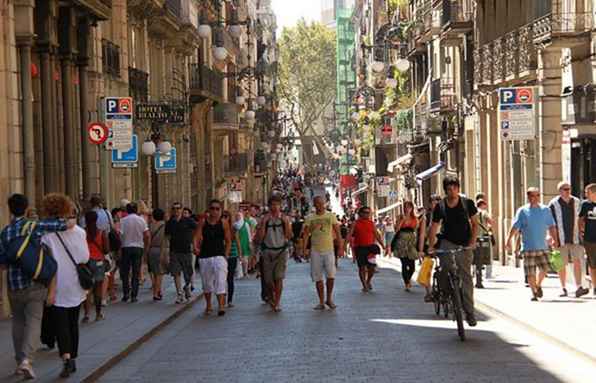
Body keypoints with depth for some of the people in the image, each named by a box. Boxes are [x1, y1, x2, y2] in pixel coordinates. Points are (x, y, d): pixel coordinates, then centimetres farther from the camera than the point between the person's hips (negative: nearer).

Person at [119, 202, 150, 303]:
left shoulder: (123, 221, -4)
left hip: (126, 247, -1)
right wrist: (146, 247, 8)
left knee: (125, 272, 10)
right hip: (138, 247, 1)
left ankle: (126, 294, 6)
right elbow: (147, 235, -3)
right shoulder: (141, 220, 1)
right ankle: (134, 296, 3)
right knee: (136, 272, 5)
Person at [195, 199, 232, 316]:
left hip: (219, 256, -2)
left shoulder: (224, 223, 0)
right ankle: (208, 306, 26)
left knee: (220, 281, -14)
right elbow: (198, 238, 0)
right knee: (206, 283, 12)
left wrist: (226, 255, -3)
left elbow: (228, 241, 4)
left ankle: (221, 306, -18)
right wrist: (196, 247, -19)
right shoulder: (203, 223, 3)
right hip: (204, 257, 3)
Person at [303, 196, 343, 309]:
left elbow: (337, 232, 6)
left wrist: (340, 248, 0)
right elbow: (305, 234, 3)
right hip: (315, 250, 1)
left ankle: (329, 299, 8)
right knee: (318, 278, 2)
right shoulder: (310, 218, 5)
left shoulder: (331, 216, 4)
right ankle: (321, 302, 9)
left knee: (331, 275, -9)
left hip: (329, 250, -1)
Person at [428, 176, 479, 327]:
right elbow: (433, 228, 2)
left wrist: (472, 241, -8)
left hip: (464, 245, 0)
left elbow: (474, 224, 5)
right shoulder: (440, 206, -1)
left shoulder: (467, 203, -1)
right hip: (447, 242, 0)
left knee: (466, 278, -2)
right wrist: (431, 246, -10)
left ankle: (469, 312, 5)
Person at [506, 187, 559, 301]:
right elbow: (515, 227, -1)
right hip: (528, 247, -2)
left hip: (542, 246, 2)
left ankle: (538, 285, 17)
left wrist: (554, 239, -1)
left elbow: (551, 226, 10)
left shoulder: (546, 210, 8)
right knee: (530, 272, -1)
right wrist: (509, 240, -9)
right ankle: (534, 292, 14)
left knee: (545, 267, -10)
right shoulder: (522, 211, 1)